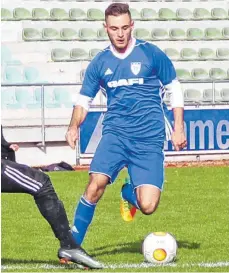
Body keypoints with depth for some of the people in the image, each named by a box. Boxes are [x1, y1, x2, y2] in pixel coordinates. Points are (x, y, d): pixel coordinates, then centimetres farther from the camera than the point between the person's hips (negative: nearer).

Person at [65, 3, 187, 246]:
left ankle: (129, 193, 25)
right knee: (97, 183, -25)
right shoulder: (100, 62, 7)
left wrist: (178, 129, 1)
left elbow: (174, 90, 8)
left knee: (147, 206, -13)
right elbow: (84, 99, 14)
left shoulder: (151, 54, 0)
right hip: (115, 133, 1)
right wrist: (74, 127, -5)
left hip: (149, 139, -1)